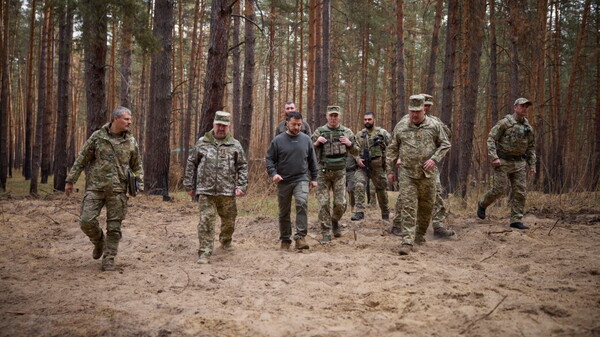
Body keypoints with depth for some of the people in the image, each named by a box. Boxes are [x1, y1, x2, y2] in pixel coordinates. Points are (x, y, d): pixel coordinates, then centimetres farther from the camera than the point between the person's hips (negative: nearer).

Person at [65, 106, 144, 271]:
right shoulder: (97, 137, 0)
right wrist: (70, 180, 3)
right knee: (87, 221, -6)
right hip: (95, 187, -1)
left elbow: (137, 166, 13)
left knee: (114, 226, 2)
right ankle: (99, 241, 25)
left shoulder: (131, 141, 6)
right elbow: (81, 160, 3)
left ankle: (109, 258, 15)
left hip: (118, 190, 1)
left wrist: (140, 184, 1)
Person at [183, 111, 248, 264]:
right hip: (206, 191, -1)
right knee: (206, 221, -8)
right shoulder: (202, 143, 4)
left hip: (227, 192, 2)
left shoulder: (235, 145, 4)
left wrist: (241, 186, -3)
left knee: (229, 220, 15)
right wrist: (189, 185, 7)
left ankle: (225, 240, 44)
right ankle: (205, 253, -4)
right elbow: (191, 164, 9)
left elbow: (242, 166, 6)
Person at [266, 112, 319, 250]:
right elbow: (269, 159, 1)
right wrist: (273, 173, -15)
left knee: (302, 204, -24)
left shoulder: (306, 140, 5)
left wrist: (313, 178, 12)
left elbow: (312, 161, 13)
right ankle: (285, 240, 23)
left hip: (301, 179, 0)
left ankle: (300, 236, -21)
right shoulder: (278, 140, -1)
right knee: (284, 213, 9)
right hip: (283, 181, 0)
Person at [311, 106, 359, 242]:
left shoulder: (347, 132, 5)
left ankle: (334, 221, 31)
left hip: (339, 173, 1)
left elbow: (355, 152, 12)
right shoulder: (319, 132, 3)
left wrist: (349, 144, -8)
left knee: (340, 203, 1)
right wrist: (316, 143, -13)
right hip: (323, 173, -1)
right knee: (323, 203, -3)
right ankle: (326, 233, 6)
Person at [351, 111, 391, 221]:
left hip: (377, 166, -2)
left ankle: (385, 213, 28)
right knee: (359, 185, -20)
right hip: (362, 166, 2)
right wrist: (357, 159, -5)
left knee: (381, 189, 9)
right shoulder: (359, 135, 10)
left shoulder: (382, 132, 0)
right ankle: (360, 212, -19)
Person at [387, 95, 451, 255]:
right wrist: (390, 170, 7)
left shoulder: (434, 126, 1)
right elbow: (392, 149, 9)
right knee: (408, 206, -8)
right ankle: (407, 242, -10)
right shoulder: (401, 127, 3)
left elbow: (445, 144, 6)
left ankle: (420, 235, 32)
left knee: (426, 206, 12)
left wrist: (434, 159, -9)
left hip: (427, 173, 1)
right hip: (406, 172, -1)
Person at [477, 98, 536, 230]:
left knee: (520, 192, -2)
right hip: (503, 162, -5)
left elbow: (531, 147, 18)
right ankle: (482, 205, 19)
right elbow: (491, 139, -11)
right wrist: (494, 157, -20)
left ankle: (516, 220, 3)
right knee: (499, 189, -8)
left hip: (519, 163, 5)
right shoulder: (504, 122, -7)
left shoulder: (528, 127, 11)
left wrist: (532, 165, 9)